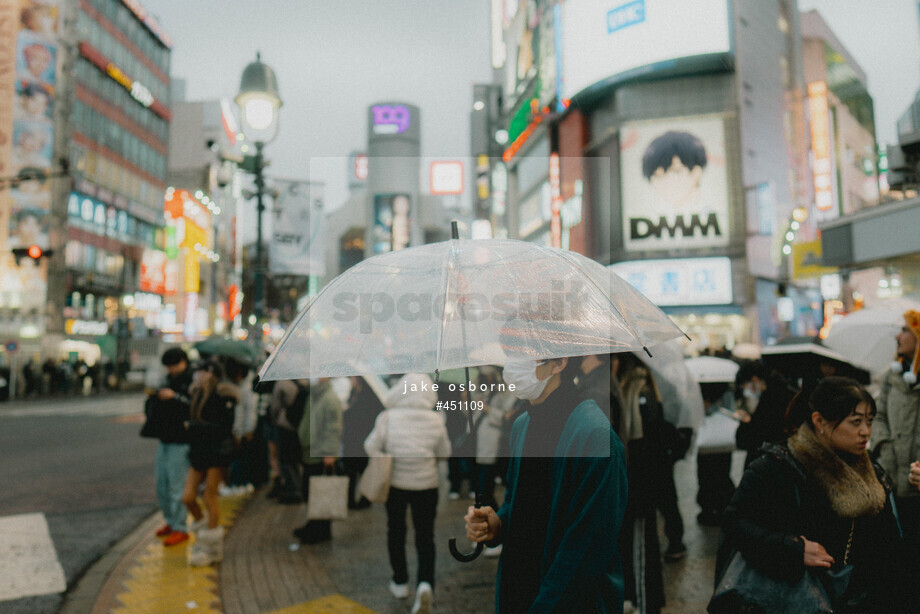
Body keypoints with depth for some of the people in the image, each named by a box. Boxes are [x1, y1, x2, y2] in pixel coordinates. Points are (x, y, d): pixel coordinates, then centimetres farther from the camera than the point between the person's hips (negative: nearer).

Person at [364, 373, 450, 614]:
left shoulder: (387, 418, -14)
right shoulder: (436, 420, -11)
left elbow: (371, 447, -6)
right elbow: (445, 452, 0)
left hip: (395, 483, 0)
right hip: (426, 484, 0)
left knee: (396, 532, 19)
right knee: (425, 536, 8)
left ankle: (400, 583, 30)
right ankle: (425, 584, -11)